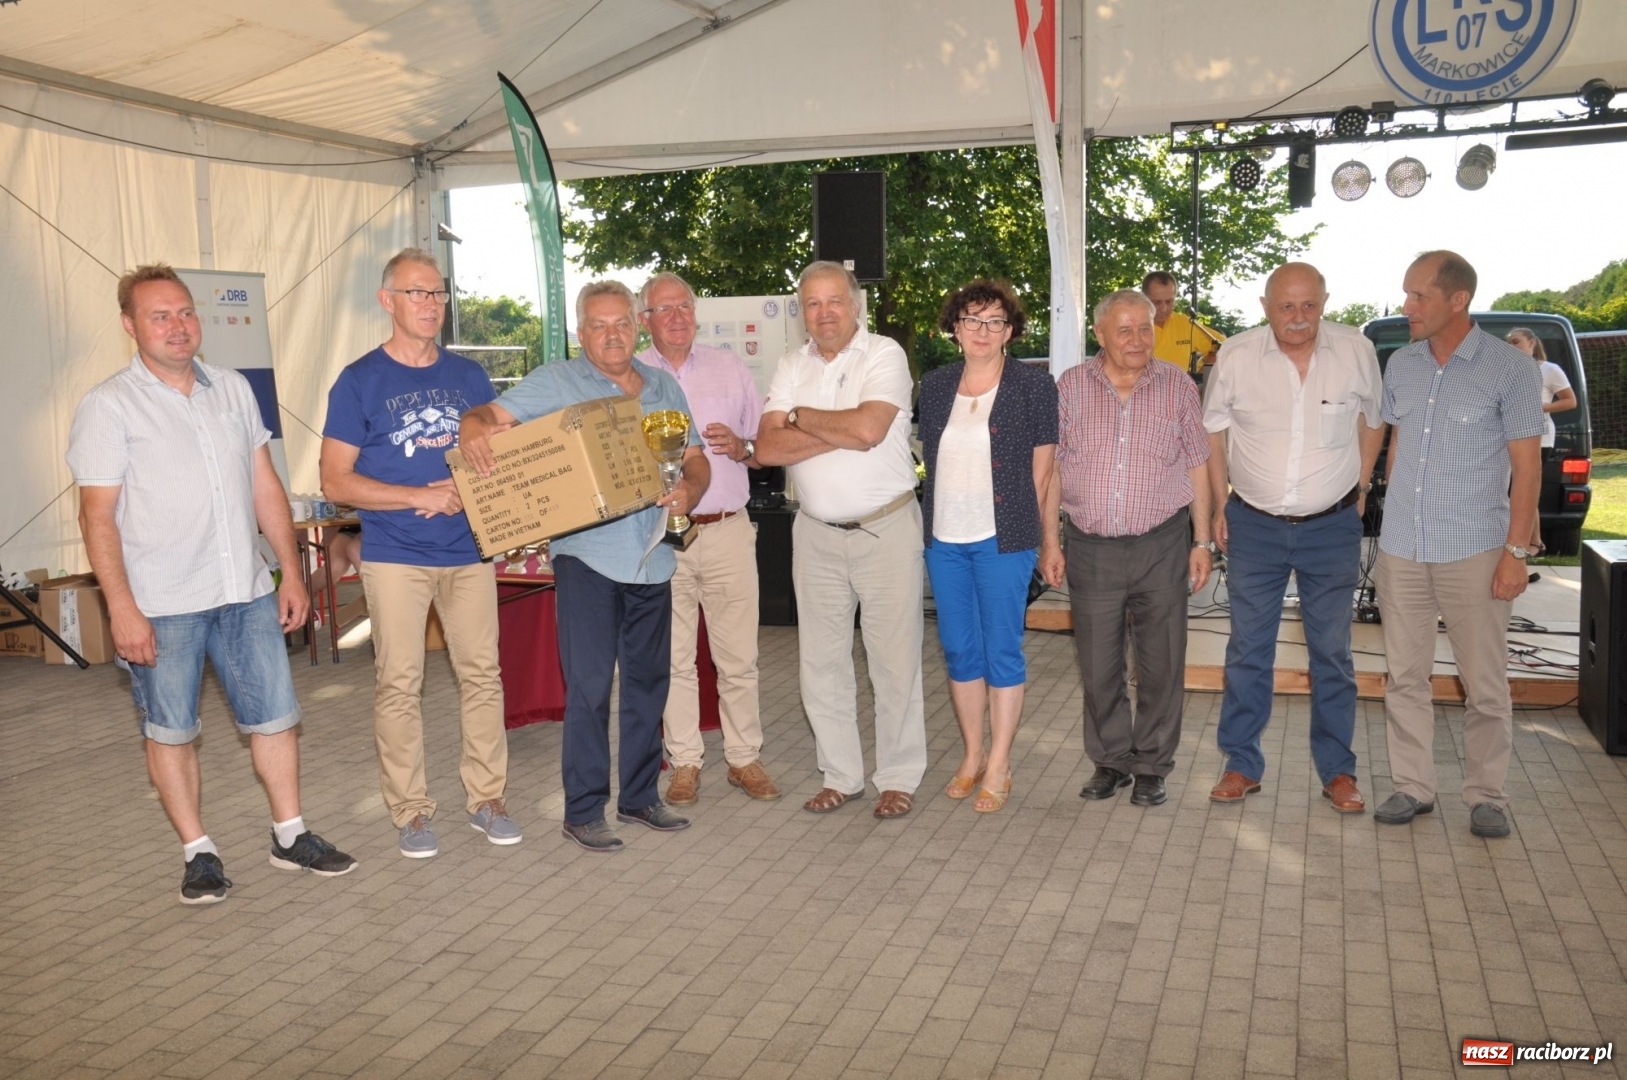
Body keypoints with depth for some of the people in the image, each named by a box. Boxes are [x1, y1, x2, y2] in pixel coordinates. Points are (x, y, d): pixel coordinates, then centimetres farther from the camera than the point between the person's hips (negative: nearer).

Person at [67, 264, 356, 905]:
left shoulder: (233, 390, 8)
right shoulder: (108, 406, -6)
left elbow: (265, 486, 12)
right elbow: (97, 516, -9)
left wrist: (291, 572, 9)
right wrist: (122, 609, -15)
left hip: (246, 592, 4)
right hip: (160, 605, -4)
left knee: (275, 717, 9)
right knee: (171, 732, 7)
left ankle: (290, 836, 23)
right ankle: (198, 852, 22)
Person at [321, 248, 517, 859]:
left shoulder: (469, 376, 9)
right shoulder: (359, 381, -2)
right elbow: (335, 482, -6)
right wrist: (420, 496, -15)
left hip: (467, 551, 3)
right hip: (394, 556, -3)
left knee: (482, 674, 5)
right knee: (399, 685, 1)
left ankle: (487, 798, 17)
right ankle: (410, 811, 14)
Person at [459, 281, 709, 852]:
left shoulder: (663, 386, 13)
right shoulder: (555, 382, 0)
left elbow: (696, 459, 13)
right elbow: (490, 414, -9)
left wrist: (689, 492, -9)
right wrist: (475, 429, -33)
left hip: (652, 558, 5)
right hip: (587, 554, -5)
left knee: (649, 680, 13)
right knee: (589, 686, -4)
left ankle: (639, 795, 27)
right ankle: (583, 810, 7)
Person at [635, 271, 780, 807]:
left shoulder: (729, 368, 10)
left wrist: (740, 447, -9)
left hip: (727, 531, 1)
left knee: (738, 656, 4)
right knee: (673, 657, 6)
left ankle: (745, 757, 18)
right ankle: (685, 762, 18)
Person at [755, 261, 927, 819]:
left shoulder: (884, 355, -7)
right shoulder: (792, 367, 8)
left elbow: (868, 428, -23)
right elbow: (768, 448, -5)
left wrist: (800, 417, -8)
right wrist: (843, 431, -14)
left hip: (886, 528, -4)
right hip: (817, 533, 5)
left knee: (894, 658, 3)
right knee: (821, 661, 9)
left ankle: (898, 777, 17)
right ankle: (840, 774, 23)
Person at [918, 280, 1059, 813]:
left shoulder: (1034, 384, -3)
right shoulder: (935, 385, 9)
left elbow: (1042, 465, -1)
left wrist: (1046, 533, -1)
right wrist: (936, 516, 9)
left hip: (1002, 539, -4)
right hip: (944, 538, 5)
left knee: (1001, 650, 0)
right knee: (958, 649, 10)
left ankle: (999, 767, 12)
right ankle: (972, 755, 25)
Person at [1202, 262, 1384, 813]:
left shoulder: (1356, 350, -7)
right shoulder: (1236, 355, -8)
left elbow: (1373, 418, 9)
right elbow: (1213, 430, 4)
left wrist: (1360, 488, 5)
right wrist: (1220, 504, 1)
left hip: (1332, 526, 0)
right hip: (1255, 525, 0)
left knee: (1332, 653, 9)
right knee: (1248, 650, 7)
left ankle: (1337, 771, 21)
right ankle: (1241, 765, 19)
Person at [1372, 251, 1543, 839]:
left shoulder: (1510, 368, -7)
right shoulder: (1400, 365, 6)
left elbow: (1527, 466, -5)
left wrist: (1516, 551, -9)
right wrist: (1395, 521, 12)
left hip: (1473, 553, -4)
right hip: (1401, 550, 4)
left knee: (1485, 683, 5)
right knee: (1405, 676, 10)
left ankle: (1486, 795, 19)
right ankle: (1412, 786, 21)